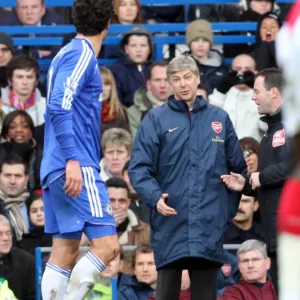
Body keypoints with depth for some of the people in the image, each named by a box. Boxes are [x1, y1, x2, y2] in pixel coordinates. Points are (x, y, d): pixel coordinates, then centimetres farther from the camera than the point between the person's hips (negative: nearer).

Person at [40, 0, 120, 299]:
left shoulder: (67, 53, 18)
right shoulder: (82, 54, -9)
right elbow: (59, 106, -20)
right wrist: (72, 159, -24)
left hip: (56, 171, 10)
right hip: (77, 169, -10)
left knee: (65, 252, 7)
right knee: (107, 245, -11)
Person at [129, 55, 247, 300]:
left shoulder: (219, 118, 12)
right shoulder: (156, 119, 4)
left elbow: (238, 168, 17)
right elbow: (139, 167, -3)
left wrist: (229, 209, 10)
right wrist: (154, 197, -19)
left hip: (209, 225, 2)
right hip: (170, 222, -2)